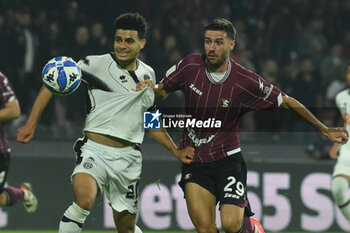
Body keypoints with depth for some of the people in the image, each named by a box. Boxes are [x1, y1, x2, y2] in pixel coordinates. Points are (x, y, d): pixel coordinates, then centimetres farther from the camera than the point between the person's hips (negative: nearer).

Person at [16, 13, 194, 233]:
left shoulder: (147, 74, 12)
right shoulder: (96, 64, -5)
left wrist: (176, 151, 21)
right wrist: (31, 123, -9)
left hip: (128, 156, 4)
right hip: (95, 149, -4)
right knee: (84, 200, -32)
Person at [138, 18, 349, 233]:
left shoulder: (246, 82, -12)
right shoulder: (190, 66, -6)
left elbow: (287, 102, -3)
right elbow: (163, 91, 10)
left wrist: (324, 129, -1)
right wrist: (150, 89, -13)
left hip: (227, 160, -2)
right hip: (194, 161, 2)